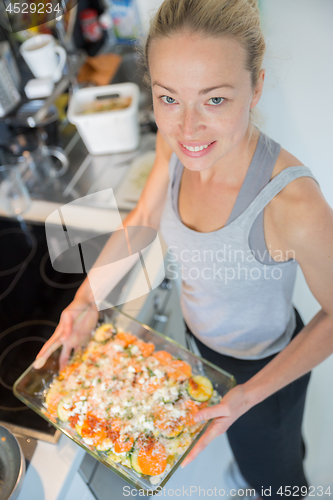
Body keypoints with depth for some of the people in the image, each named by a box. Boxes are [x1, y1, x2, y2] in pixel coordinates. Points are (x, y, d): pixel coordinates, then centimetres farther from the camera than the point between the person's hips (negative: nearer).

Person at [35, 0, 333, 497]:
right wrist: (88, 298, -12)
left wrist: (249, 395, -28)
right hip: (199, 340, 6)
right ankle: (289, 446, 74)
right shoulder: (175, 143, -21)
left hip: (264, 365, -6)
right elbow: (142, 220, -4)